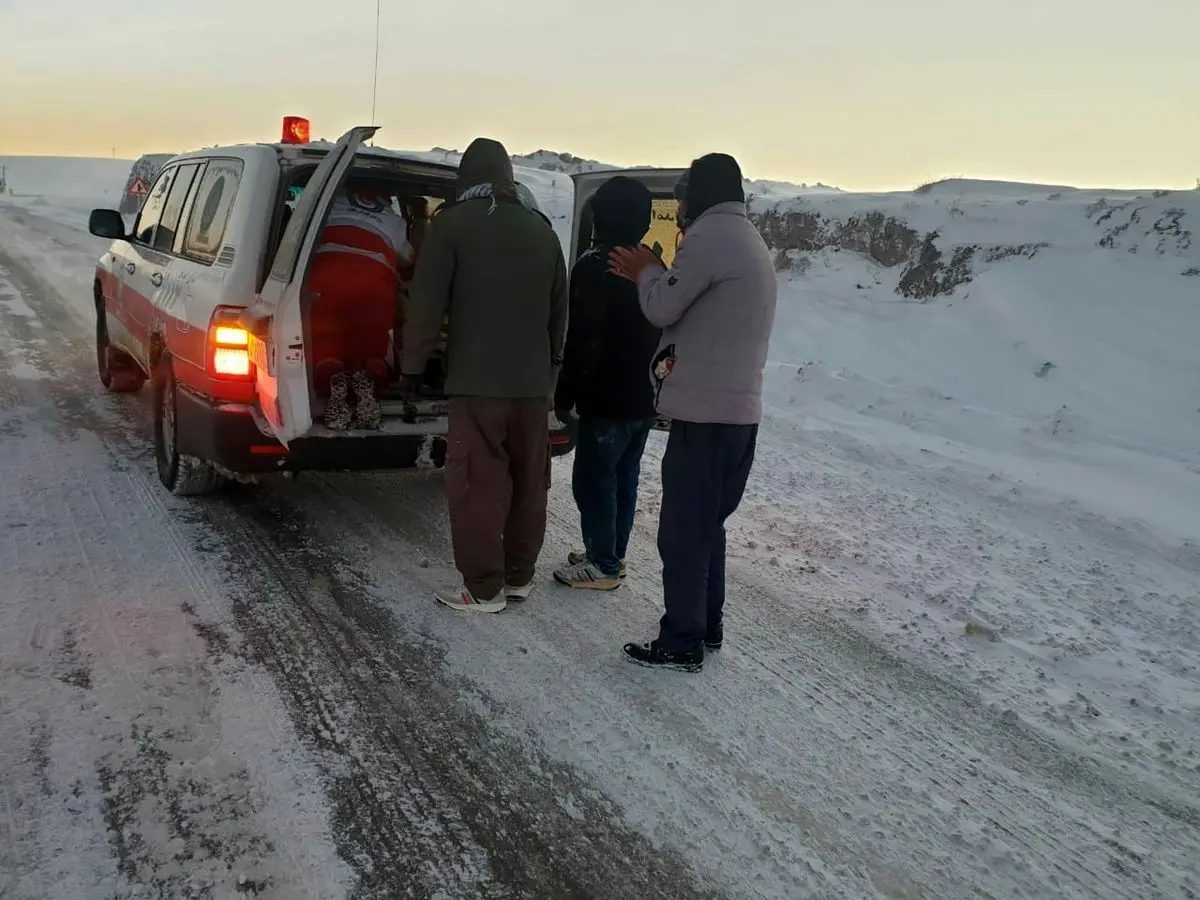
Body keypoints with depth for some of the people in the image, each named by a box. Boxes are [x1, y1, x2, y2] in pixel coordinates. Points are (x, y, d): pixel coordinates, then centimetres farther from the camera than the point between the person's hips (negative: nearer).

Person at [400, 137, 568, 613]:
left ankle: (483, 587, 4)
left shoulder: (453, 222, -3)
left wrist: (412, 365, 0)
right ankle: (519, 575, 24)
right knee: (528, 481, 13)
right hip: (533, 379, 6)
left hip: (477, 379, -6)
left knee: (478, 484, 0)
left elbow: (427, 303, -7)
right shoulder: (541, 228, 13)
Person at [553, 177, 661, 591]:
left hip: (607, 400, -8)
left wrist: (566, 395, -11)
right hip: (643, 398, 9)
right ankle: (611, 554, 24)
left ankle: (604, 564, 4)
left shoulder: (594, 267, -15)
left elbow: (583, 341, -19)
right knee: (624, 477, 15)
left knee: (594, 479, -1)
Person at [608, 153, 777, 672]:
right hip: (740, 409, 10)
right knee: (708, 523, 17)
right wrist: (650, 276, 18)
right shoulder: (751, 241, 20)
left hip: (706, 410, -10)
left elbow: (664, 309, -9)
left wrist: (648, 271, 9)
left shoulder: (711, 235, -12)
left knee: (683, 530, -4)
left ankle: (682, 643, 2)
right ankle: (707, 625, 25)